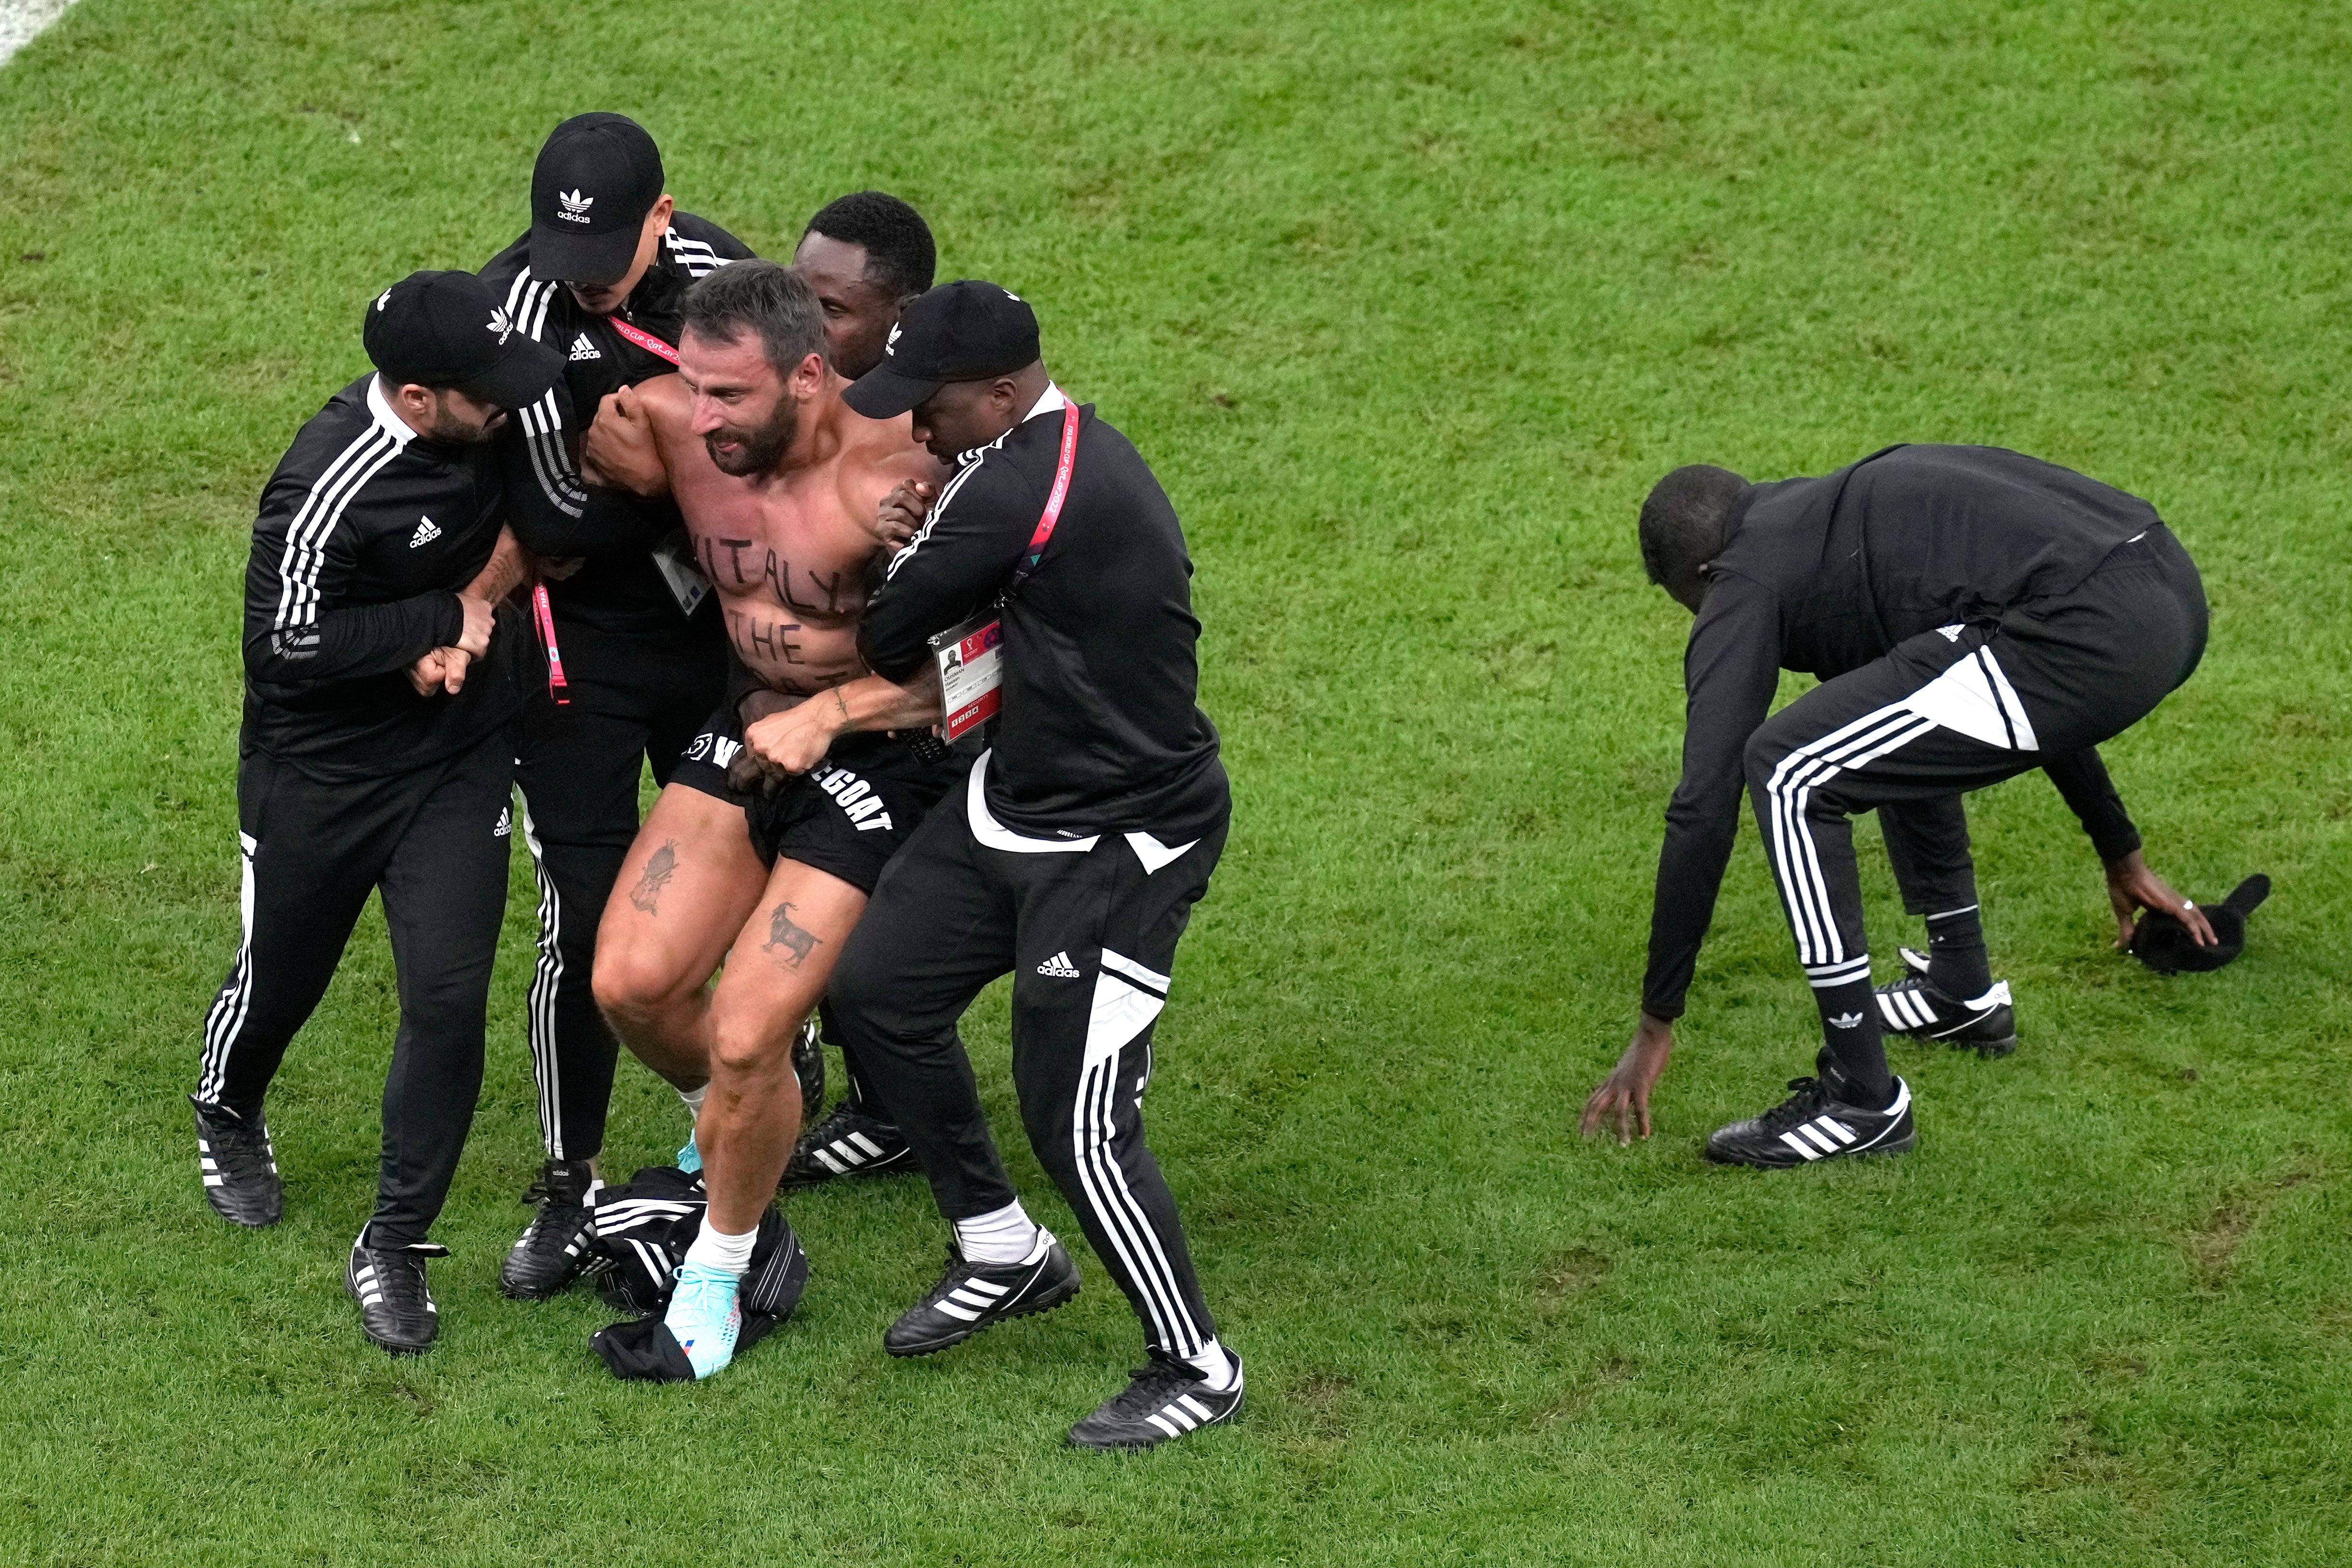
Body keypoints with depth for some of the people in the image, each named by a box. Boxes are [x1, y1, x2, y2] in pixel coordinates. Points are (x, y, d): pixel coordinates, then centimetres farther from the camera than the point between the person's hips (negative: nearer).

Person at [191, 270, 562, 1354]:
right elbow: (289, 642, -27)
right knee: (280, 977, 17)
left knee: (449, 997, -5)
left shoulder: (483, 425, -10)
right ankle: (226, 1120, 52)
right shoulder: (330, 490, -31)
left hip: (457, 757, 4)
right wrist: (450, 618, -21)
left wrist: (476, 609, -6)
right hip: (320, 771, -4)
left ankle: (394, 1249, 8)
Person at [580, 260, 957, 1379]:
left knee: (746, 1037, -11)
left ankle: (719, 1269, 15)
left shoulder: (885, 484, -27)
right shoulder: (668, 426, -9)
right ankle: (728, 1126, 31)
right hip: (746, 734, 6)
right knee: (630, 982, -3)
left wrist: (822, 715, -26)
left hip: (881, 763, -6)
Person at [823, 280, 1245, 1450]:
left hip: (1116, 848, -11)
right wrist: (916, 537, -7)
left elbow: (888, 641, -16)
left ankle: (1195, 1369, 13)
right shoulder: (1081, 451, 5)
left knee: (1075, 1121, -6)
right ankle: (1004, 1255, 30)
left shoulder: (1016, 491, -26)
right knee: (877, 988, 14)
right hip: (1017, 803, 11)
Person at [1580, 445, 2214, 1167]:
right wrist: (2123, 857, 53)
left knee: (1789, 773, -3)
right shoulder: (1843, 506, 33)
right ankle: (1961, 990, 38)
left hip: (2092, 636, -9)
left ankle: (1862, 1100, 1)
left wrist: (1655, 1027, 11)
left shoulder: (1744, 586, 9)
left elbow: (1704, 809, 4)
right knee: (1899, 729, 32)